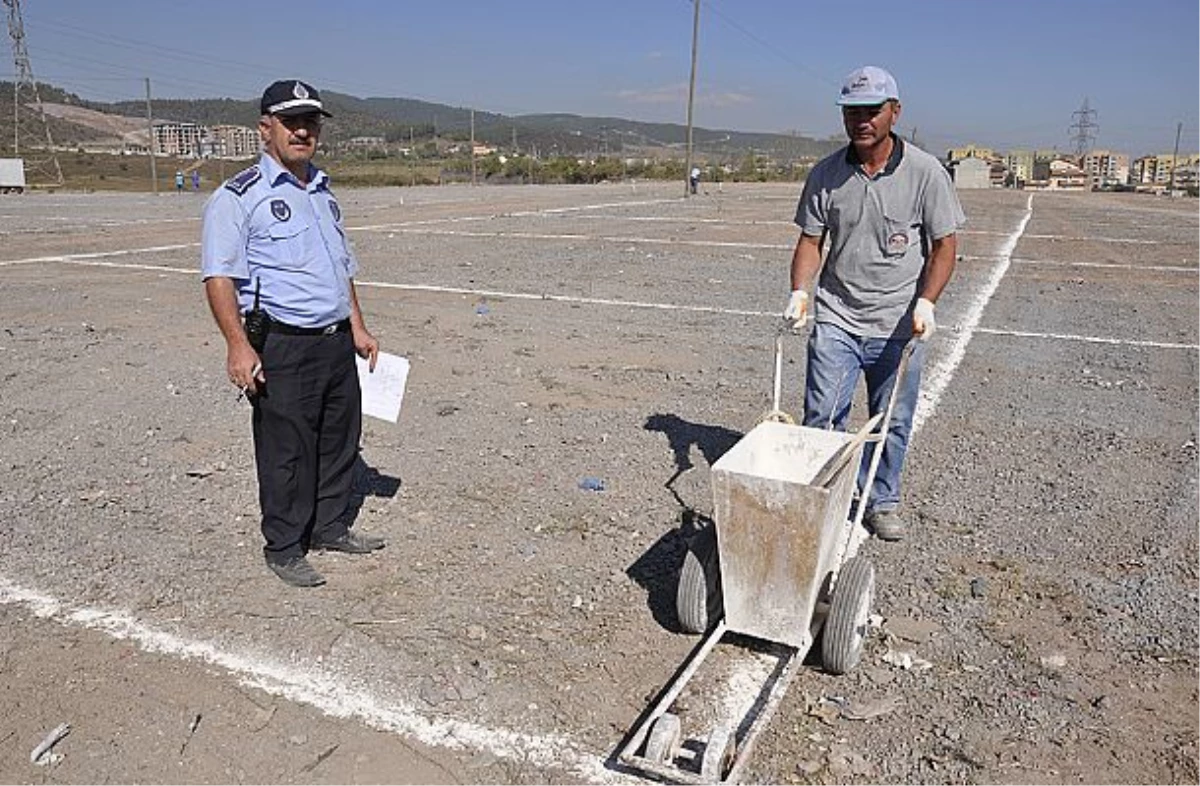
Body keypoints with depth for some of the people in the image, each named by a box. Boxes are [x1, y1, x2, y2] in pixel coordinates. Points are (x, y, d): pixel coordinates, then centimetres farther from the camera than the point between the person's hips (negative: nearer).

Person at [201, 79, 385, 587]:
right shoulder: (238, 197, -6)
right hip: (281, 345, -7)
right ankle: (283, 549, 17)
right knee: (285, 450, 1)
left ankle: (330, 529, 31)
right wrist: (238, 345, -23)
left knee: (340, 439, 14)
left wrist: (357, 327, 19)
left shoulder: (323, 193, 18)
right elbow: (219, 276, -13)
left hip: (336, 340, 7)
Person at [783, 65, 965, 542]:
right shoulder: (825, 175, 2)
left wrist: (925, 302, -15)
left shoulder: (925, 172, -4)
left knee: (893, 423, 10)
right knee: (821, 416, -2)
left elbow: (944, 245, -1)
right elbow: (810, 241, 6)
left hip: (899, 325, 0)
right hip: (836, 319, 1)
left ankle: (882, 503, 28)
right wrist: (799, 292, -10)